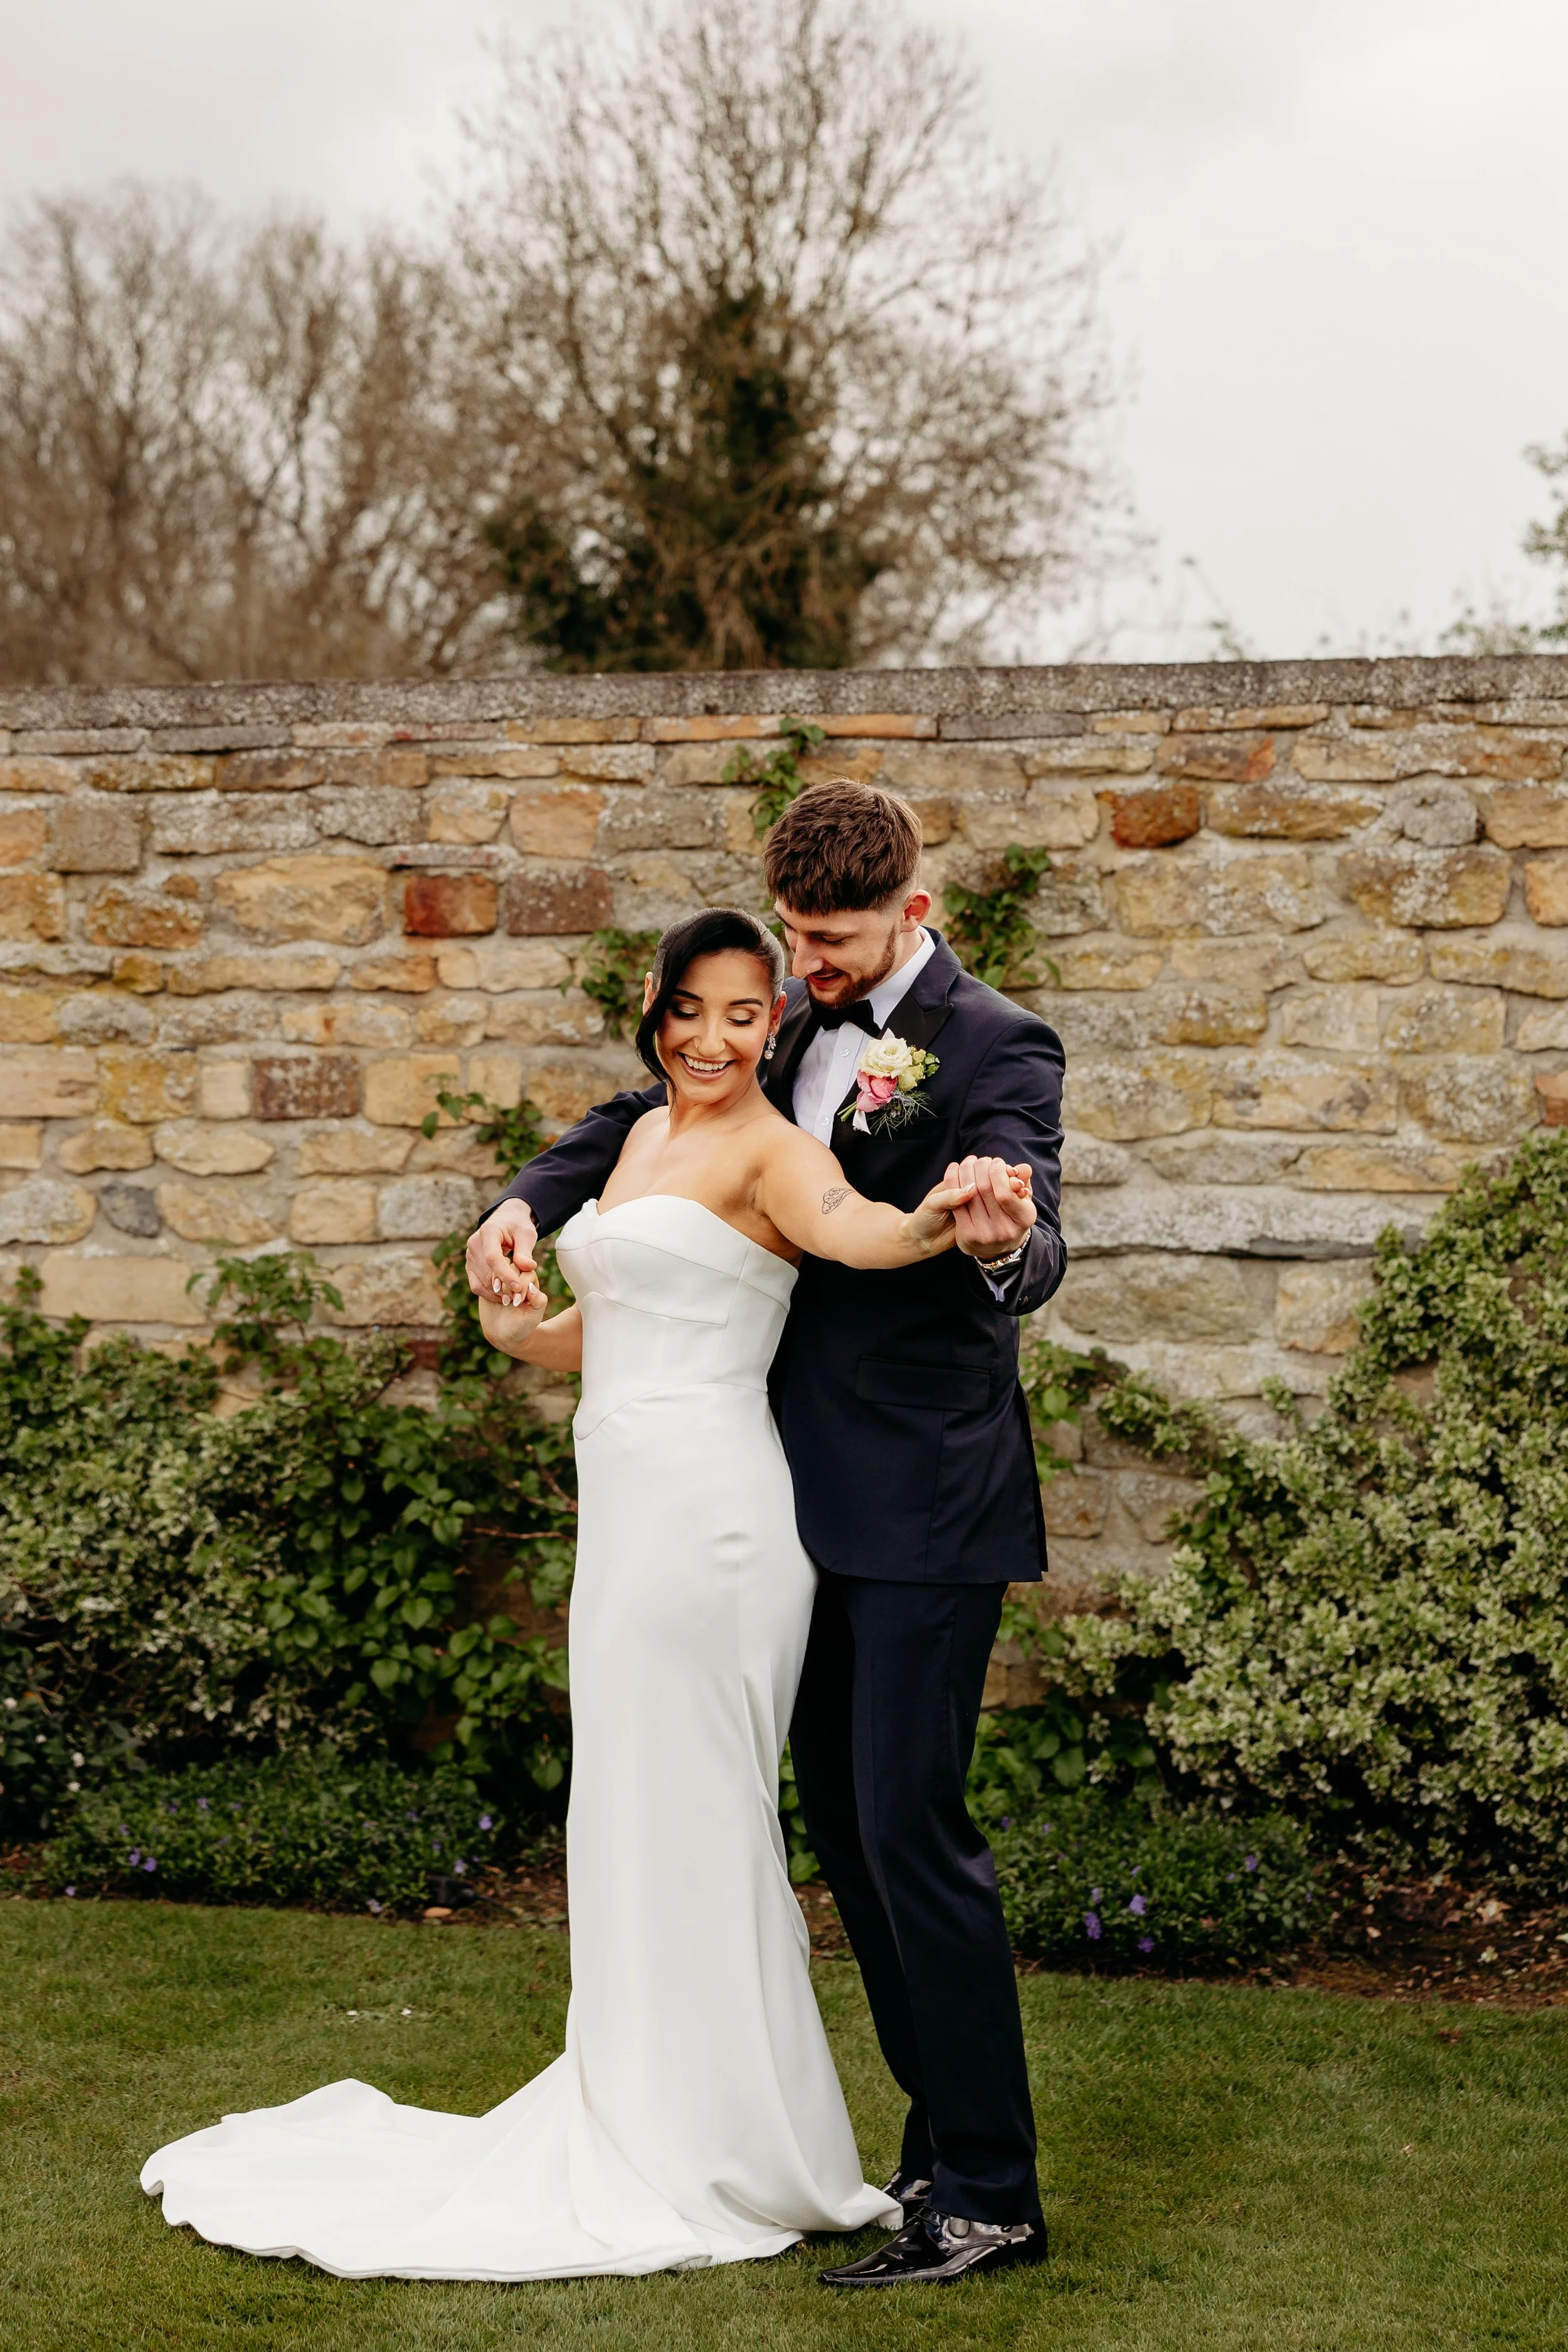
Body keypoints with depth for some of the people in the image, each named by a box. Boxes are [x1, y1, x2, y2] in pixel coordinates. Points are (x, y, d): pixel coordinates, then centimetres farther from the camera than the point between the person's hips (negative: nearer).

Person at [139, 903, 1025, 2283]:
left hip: (705, 1510, -9)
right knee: (636, 1820, 14)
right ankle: (651, 2126, 25)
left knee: (690, 1820, -3)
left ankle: (719, 2164, 7)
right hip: (630, 1506, 9)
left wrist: (935, 1219, -53)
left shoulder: (769, 1150, -9)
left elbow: (847, 1225, -32)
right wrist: (517, 1329, 4)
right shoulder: (646, 1138, 17)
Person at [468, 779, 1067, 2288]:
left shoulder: (996, 1049, -13)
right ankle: (944, 2134, 25)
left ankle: (990, 2198, 0)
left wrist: (1002, 1241, -50)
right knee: (838, 1815, 13)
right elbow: (649, 1110, 21)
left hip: (924, 1506, -8)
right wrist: (528, 1202, 3)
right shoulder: (792, 1024, 9)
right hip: (808, 1496, 8)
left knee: (909, 1825, -9)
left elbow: (1035, 1255, -25)